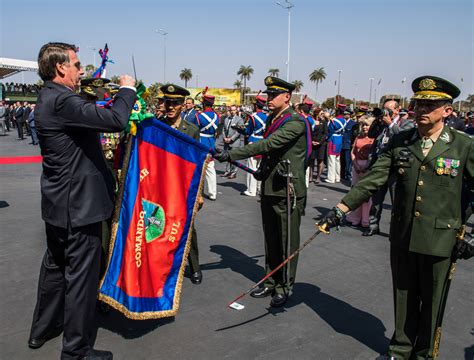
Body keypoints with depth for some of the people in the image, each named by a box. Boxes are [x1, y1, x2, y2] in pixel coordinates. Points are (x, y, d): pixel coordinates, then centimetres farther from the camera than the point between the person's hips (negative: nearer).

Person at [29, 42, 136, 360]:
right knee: (81, 274, 1)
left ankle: (43, 329, 40)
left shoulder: (49, 99, 12)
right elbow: (116, 120, -28)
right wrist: (127, 88, -12)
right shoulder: (63, 100, -21)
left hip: (58, 202, 11)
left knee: (55, 265, 23)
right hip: (79, 203, -11)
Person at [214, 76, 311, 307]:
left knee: (287, 241, 4)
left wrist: (231, 155, -28)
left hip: (288, 191, -8)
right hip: (269, 189, 8)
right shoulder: (271, 119, 12)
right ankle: (271, 282, 29)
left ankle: (284, 287, 18)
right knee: (270, 239, 15)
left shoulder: (296, 123, -15)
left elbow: (267, 144, -26)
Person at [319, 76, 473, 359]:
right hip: (402, 236, 2)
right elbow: (373, 180, -1)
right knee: (404, 297, 17)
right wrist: (341, 209, -6)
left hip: (440, 238, -2)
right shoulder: (399, 142, 1)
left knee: (432, 301, 14)